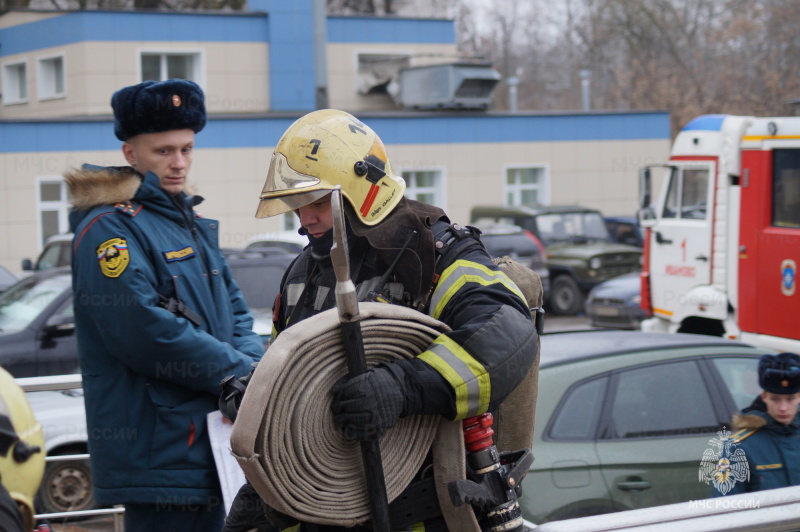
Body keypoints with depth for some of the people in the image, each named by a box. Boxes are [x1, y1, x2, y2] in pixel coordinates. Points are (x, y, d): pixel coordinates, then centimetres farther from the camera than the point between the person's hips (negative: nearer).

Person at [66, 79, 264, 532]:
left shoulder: (193, 225, 18)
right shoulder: (110, 229, -12)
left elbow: (236, 313, 19)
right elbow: (147, 332, -22)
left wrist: (253, 363, -4)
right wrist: (244, 373, -17)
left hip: (210, 445, 9)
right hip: (159, 455, -9)